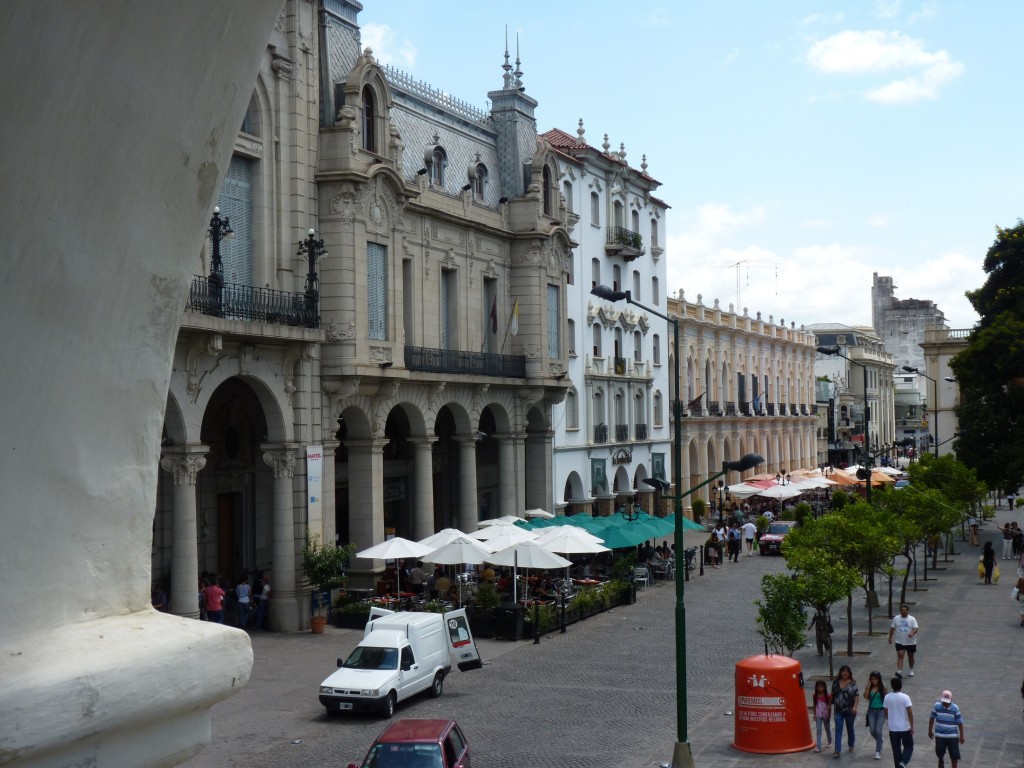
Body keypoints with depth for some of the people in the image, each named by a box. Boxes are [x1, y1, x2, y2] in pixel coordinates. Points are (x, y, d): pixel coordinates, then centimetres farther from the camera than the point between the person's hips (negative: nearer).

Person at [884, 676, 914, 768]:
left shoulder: (887, 697, -4)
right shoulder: (905, 697, -14)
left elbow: (886, 712, 5)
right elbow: (910, 713, -15)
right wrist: (912, 726, -6)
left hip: (892, 728, 3)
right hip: (905, 728, -3)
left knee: (896, 749, 13)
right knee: (909, 747, 13)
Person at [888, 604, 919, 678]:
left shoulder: (912, 619, -5)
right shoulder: (896, 618, 1)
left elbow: (915, 628, -15)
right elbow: (892, 628, 7)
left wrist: (912, 633, -35)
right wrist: (890, 638, 3)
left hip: (911, 642, 0)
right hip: (899, 642, 0)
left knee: (911, 656, 14)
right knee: (900, 656, -11)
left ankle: (911, 670, 32)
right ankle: (899, 671, -20)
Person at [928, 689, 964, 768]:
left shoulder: (955, 708, -11)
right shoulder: (937, 706, -8)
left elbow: (960, 722, -4)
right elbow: (932, 718, 5)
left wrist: (961, 736, -3)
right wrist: (930, 730, 8)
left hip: (952, 735, -1)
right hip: (939, 735, 1)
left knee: (954, 755, 2)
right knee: (940, 753, 14)